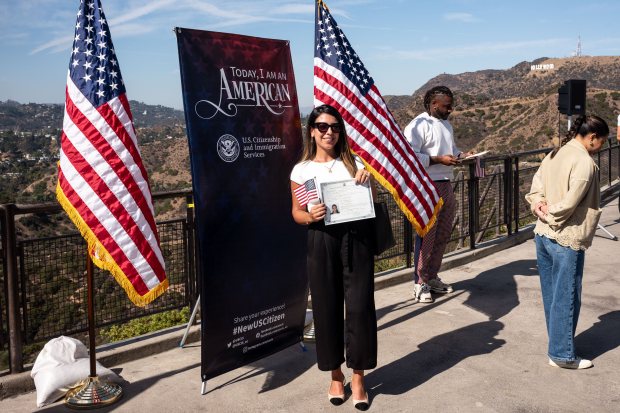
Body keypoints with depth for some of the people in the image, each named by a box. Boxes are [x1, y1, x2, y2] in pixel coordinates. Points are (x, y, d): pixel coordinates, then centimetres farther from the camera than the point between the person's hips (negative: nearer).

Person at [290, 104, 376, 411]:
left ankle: (358, 377, 15)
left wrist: (367, 181, -6)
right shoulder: (301, 170, 4)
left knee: (360, 305, -2)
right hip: (322, 241, 0)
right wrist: (311, 216, -16)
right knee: (327, 307, 5)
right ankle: (336, 375, 23)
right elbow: (296, 213, 6)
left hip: (356, 238, 1)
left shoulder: (353, 163, 8)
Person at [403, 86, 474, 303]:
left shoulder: (446, 124, 16)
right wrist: (439, 159, -22)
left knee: (442, 236, 14)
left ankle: (432, 277, 28)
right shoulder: (419, 125, -13)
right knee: (427, 236, -3)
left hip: (446, 185, 9)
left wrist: (462, 155, 7)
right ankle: (420, 283, 8)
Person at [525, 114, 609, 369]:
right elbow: (570, 203, -22)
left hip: (543, 236, 9)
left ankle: (558, 343, 31)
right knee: (566, 298, 3)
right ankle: (562, 354, 12)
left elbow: (536, 185, 9)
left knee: (551, 295, 17)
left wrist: (539, 203, -8)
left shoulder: (555, 154, 10)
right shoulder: (584, 162, -17)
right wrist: (551, 216, -6)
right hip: (566, 240, -8)